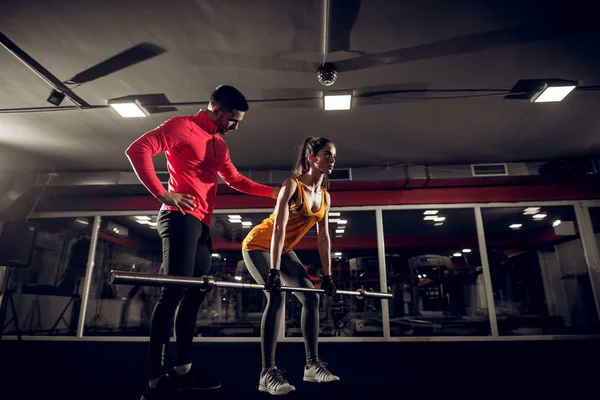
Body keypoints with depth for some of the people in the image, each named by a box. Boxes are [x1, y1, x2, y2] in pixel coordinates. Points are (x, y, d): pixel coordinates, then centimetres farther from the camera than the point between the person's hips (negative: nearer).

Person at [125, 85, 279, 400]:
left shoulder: (219, 144, 23)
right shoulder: (181, 126, -2)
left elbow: (235, 180, 28)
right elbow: (137, 149, -10)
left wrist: (274, 192, 23)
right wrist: (162, 194, -17)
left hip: (202, 224, 9)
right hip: (181, 219, -9)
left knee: (194, 294, 7)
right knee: (175, 292, -13)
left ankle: (183, 369, 15)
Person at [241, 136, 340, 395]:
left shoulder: (325, 196, -2)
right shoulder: (292, 185, -23)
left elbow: (323, 237, 1)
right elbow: (278, 228, -31)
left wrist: (327, 275, 0)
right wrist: (274, 271, -36)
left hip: (284, 249, 8)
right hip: (259, 245, -8)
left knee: (311, 297, 0)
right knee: (276, 297, -25)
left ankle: (312, 365, 10)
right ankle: (268, 372, -17)